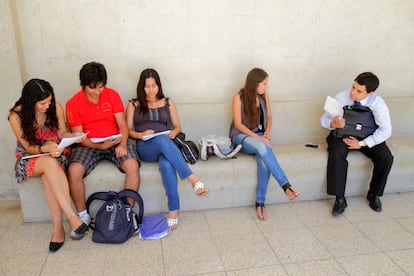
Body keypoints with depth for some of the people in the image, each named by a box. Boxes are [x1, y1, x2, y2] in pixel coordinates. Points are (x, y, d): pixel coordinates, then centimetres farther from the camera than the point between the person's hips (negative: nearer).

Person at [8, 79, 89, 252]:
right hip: (30, 157, -2)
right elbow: (28, 146, -11)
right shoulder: (16, 116, -14)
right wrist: (46, 148, -31)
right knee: (50, 163, -38)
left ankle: (58, 228, -33)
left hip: (56, 152, 2)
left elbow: (62, 133, 2)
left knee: (48, 175, -35)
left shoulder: (56, 107, -8)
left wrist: (73, 136, -20)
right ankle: (72, 218, -42)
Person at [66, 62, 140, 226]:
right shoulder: (73, 104, -2)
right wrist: (100, 146, -22)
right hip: (89, 145, 0)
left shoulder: (112, 95, 1)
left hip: (115, 142, 1)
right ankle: (83, 215, -6)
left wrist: (123, 144, -21)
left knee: (133, 166, -28)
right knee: (73, 171, -28)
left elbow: (122, 124, -1)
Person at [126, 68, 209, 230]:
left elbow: (177, 126, 20)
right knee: (162, 140, -40)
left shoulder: (168, 103, 21)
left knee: (166, 164, -39)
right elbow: (128, 130, 11)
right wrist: (141, 135, -10)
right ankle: (193, 179, -47)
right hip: (144, 147, -1)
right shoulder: (133, 105, 16)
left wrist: (173, 133, -4)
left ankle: (174, 209, -37)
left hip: (166, 146, 1)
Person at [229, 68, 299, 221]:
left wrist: (267, 132, -6)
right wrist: (257, 137, -21)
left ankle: (260, 202, -23)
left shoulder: (264, 95, 5)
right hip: (242, 136, -3)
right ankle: (285, 185, -33)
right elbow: (238, 124, -12)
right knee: (262, 147, -38)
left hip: (260, 136, 4)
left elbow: (269, 116, 15)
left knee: (264, 159, -31)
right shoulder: (239, 97, -9)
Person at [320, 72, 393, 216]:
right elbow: (324, 119, -10)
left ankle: (374, 194, 2)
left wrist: (362, 143, -24)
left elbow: (385, 131, -16)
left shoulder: (377, 103, -15)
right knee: (336, 154, -33)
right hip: (342, 134, -1)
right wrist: (334, 123, -35)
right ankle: (340, 199, -24)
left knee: (386, 158, -23)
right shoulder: (341, 98, -15)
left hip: (367, 137, 1)